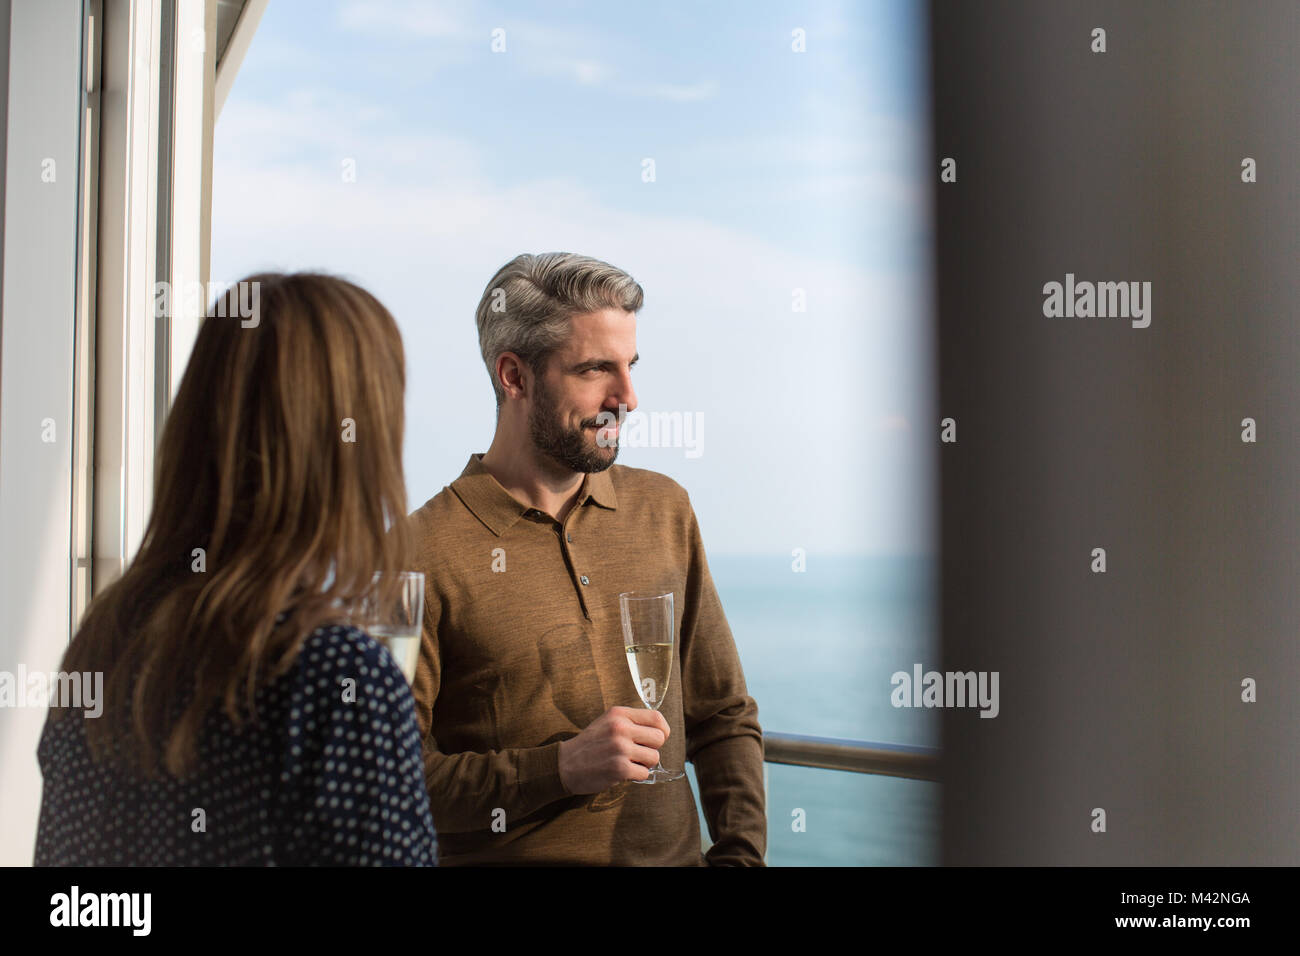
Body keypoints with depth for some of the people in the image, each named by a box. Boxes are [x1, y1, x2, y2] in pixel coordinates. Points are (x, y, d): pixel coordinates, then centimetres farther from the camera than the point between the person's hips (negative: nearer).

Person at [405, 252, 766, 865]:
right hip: (509, 859, -3)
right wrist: (560, 768, -16)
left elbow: (723, 715, 15)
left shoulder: (664, 509, 10)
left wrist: (741, 855, 4)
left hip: (674, 856, 3)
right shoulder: (426, 551, -7)